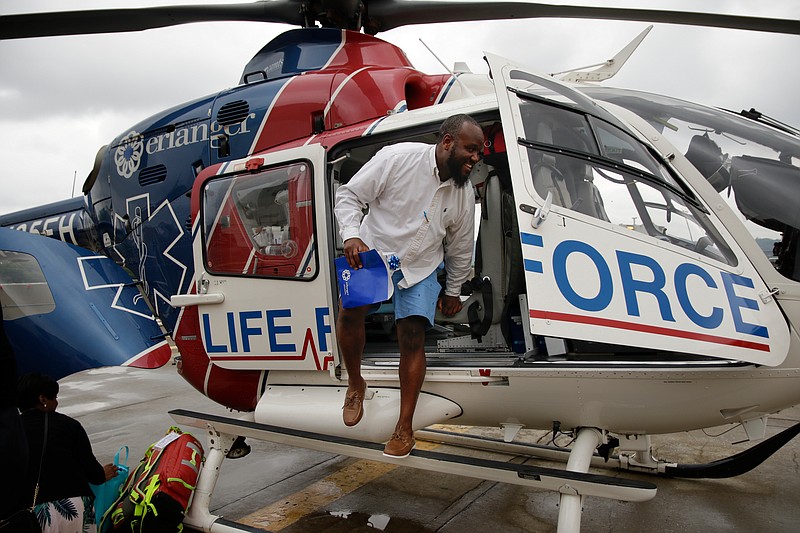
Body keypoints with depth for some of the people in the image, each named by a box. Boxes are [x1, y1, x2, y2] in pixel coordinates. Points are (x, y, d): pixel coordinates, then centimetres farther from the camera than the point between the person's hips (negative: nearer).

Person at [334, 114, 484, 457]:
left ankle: (404, 428, 2)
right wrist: (351, 235, -24)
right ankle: (355, 383, 6)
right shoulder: (398, 158, -15)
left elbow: (460, 249, 13)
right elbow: (349, 194, -10)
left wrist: (453, 291, 18)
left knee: (413, 338, -7)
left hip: (420, 268, 2)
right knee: (350, 311, -23)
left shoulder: (465, 194, 0)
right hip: (372, 252, -2)